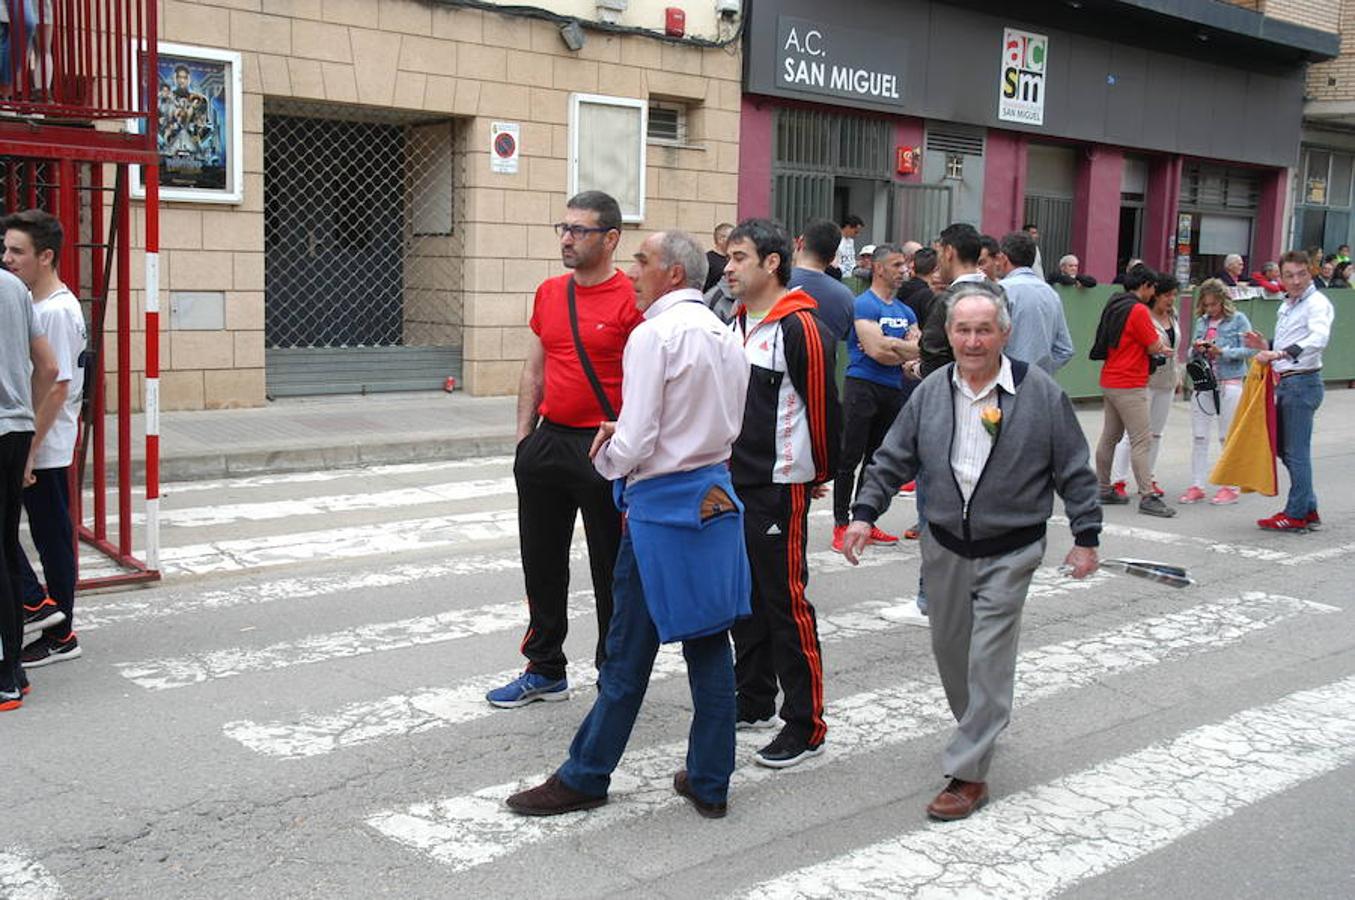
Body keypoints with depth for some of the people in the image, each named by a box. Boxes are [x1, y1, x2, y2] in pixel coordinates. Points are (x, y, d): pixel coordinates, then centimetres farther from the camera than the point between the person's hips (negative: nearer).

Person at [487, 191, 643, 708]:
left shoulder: (631, 298, -10)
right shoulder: (549, 293, 10)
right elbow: (533, 373, 15)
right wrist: (524, 438, 10)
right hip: (547, 445, 7)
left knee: (611, 572, 6)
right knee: (542, 565, 15)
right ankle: (545, 670, 29)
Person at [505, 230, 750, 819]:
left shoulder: (654, 335, -15)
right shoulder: (726, 336, 10)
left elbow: (633, 446, -20)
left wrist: (604, 458, 3)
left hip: (663, 504, -7)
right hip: (717, 498, 8)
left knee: (629, 650, 3)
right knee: (709, 642, 12)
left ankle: (585, 777, 18)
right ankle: (710, 782, 20)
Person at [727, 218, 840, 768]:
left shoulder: (800, 327, -15)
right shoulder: (735, 325, 13)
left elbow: (822, 404, -14)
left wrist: (820, 475, -4)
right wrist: (724, 466, 18)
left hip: (779, 489, -9)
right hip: (733, 484, 9)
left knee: (785, 602, -5)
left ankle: (806, 726, 5)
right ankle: (754, 703, 31)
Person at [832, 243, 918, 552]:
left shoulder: (905, 311, 15)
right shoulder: (864, 305, -9)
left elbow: (919, 350, 4)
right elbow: (877, 351, -19)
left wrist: (889, 344, -11)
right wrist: (906, 348, -4)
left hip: (893, 390, 8)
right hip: (862, 386, -8)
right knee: (849, 458, -6)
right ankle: (841, 525, -1)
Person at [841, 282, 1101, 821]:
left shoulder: (1040, 394, -8)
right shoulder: (931, 393, 1)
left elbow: (1074, 471, -2)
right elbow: (893, 460, 7)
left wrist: (1086, 538, -2)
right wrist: (864, 513, -3)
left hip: (1009, 553, -4)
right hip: (945, 547, 4)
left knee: (989, 660, -7)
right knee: (949, 649, 15)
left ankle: (968, 773, 0)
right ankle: (980, 731, 40)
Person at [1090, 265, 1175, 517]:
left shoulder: (1114, 305, 11)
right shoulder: (1138, 310, -15)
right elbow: (1155, 347, -12)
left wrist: (1156, 348, 15)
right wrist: (1159, 346, 10)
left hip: (1109, 382, 9)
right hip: (1129, 386, -9)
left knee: (1109, 437, 14)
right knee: (1142, 440, -8)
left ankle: (1103, 489, 21)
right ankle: (1147, 497, -10)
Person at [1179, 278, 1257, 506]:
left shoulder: (1238, 319, -3)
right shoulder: (1201, 322, 11)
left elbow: (1250, 350, -8)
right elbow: (1192, 354, 15)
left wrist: (1223, 352, -18)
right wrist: (1196, 349, -7)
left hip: (1230, 383, -5)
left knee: (1228, 437, 2)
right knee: (1198, 436, 5)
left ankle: (1230, 487, 11)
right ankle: (1197, 486, 11)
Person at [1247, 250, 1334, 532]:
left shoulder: (1317, 303, -12)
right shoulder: (1286, 305, 17)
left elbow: (1318, 340, -30)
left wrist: (1280, 353, -38)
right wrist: (1266, 348, 8)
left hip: (1303, 382, -10)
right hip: (1285, 382, 10)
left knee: (1296, 451, -5)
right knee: (1284, 448, 14)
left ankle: (1296, 514, 3)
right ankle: (1309, 510, 23)